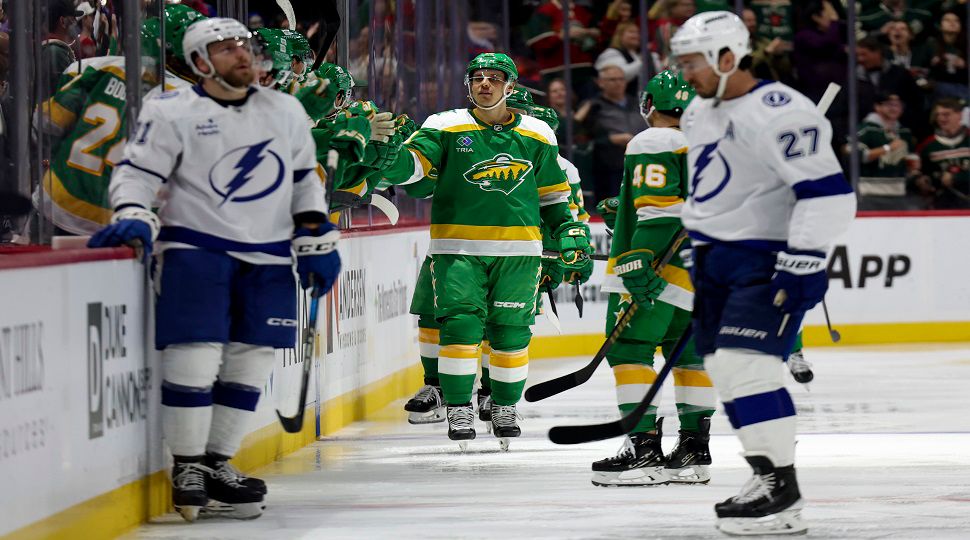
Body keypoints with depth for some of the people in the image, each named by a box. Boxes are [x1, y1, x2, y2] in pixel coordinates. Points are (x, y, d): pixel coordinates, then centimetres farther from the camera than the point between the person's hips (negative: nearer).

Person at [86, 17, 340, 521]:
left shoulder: (286, 111, 11)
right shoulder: (172, 112, -4)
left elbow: (305, 180, 19)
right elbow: (136, 172, -5)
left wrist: (316, 240, 13)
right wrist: (132, 216, -23)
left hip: (268, 258, 5)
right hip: (196, 249, -5)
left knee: (249, 363, 4)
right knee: (195, 356, -11)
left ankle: (217, 462, 16)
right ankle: (187, 467, 2)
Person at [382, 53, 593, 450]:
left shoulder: (537, 137, 10)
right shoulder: (447, 128, 2)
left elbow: (554, 196, 19)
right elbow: (409, 164, -9)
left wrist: (572, 239, 13)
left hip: (518, 252, 2)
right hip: (458, 248, -2)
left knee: (512, 331, 3)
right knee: (461, 325, -11)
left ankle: (505, 408, 21)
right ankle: (459, 409, -1)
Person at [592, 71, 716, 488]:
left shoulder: (651, 144, -8)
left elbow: (657, 210, -19)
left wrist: (638, 262, -23)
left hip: (661, 267, -9)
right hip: (703, 273, 9)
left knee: (628, 347, -8)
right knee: (689, 354, 14)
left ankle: (644, 447, -18)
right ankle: (694, 451, 15)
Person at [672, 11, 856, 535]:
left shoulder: (778, 113, -19)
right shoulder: (698, 113, 11)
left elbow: (828, 193, -24)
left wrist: (801, 264, -26)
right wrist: (698, 254, 25)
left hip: (769, 260, -10)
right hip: (718, 257, 10)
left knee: (744, 364, -18)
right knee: (724, 369, 8)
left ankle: (782, 495, -16)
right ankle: (770, 480, 18)